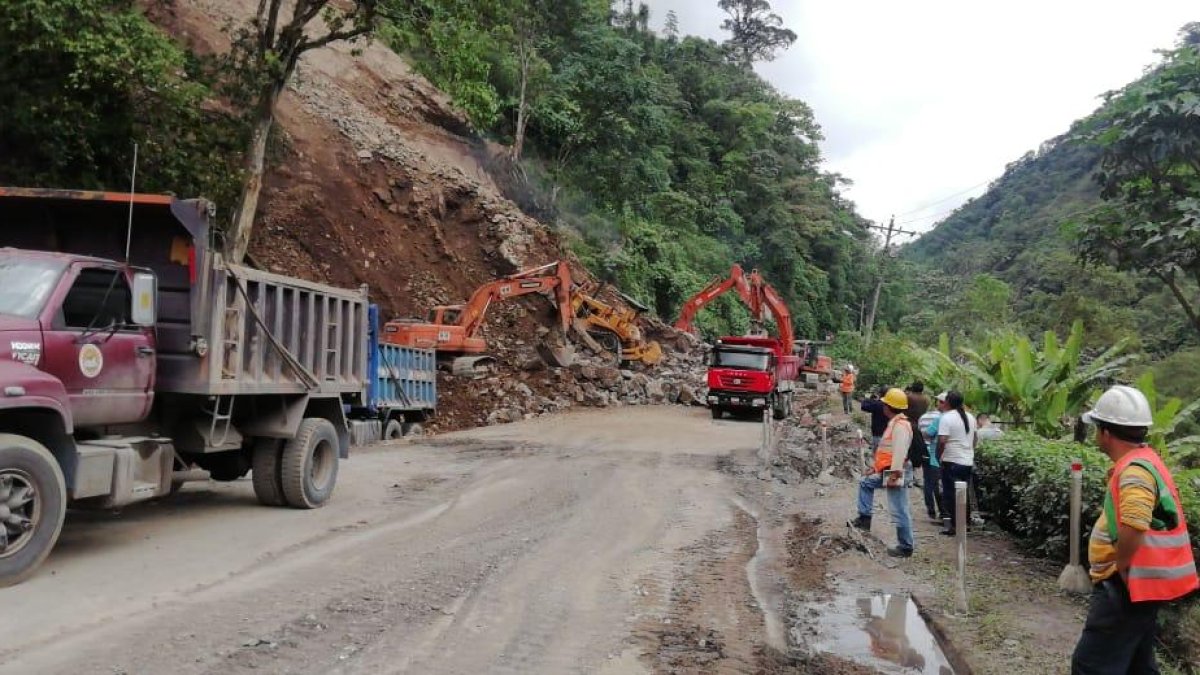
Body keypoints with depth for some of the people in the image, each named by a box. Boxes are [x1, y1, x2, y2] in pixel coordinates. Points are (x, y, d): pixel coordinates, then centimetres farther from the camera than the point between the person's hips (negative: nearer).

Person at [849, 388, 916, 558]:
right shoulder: (894, 423, 14)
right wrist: (876, 466, 25)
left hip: (896, 473, -11)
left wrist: (894, 474, -28)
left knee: (899, 511, -4)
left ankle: (905, 547, 4)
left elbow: (899, 452, -26)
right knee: (865, 483, 23)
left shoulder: (900, 425, -19)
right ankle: (864, 519, 25)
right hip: (887, 471, 11)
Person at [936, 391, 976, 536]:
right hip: (968, 461, 7)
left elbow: (942, 441, -19)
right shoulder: (970, 417, 9)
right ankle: (965, 522, 21)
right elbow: (975, 439, 19)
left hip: (951, 461, -7)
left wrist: (938, 457, -7)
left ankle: (953, 525, -1)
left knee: (951, 493, -1)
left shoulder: (946, 417, -13)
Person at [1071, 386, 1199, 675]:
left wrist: (1121, 568, -19)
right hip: (1141, 585, 11)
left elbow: (1134, 526, -34)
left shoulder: (1135, 470, -21)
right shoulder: (1143, 460, 12)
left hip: (1129, 586, -11)